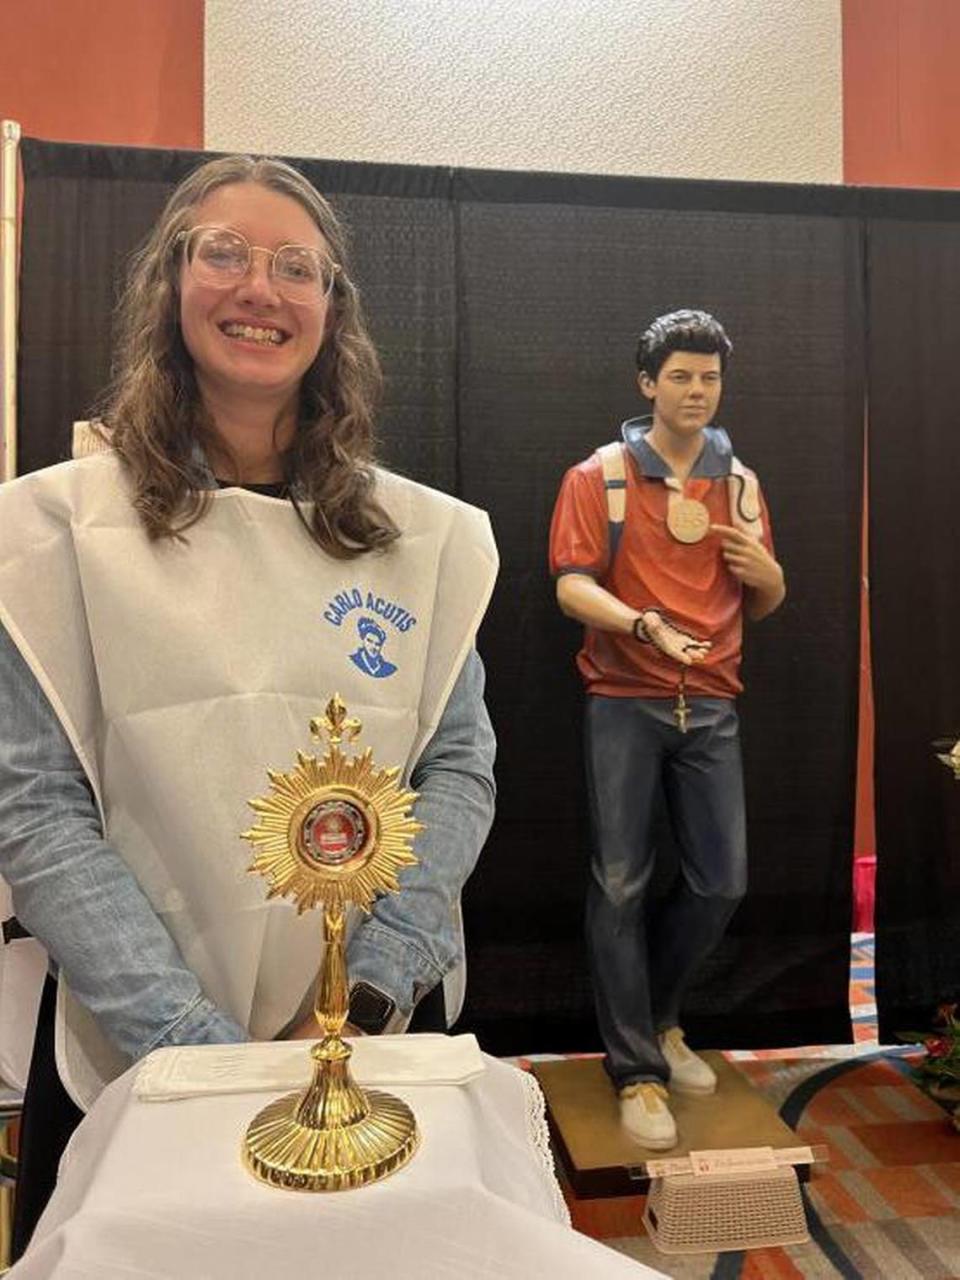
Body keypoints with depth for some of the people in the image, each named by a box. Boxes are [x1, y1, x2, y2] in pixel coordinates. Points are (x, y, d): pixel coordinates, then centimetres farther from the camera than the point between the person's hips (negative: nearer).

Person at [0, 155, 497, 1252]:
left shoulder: (421, 533, -2)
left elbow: (460, 770, -2)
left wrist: (370, 993, -12)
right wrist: (200, 1043, -16)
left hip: (386, 1028, 3)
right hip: (137, 1056, -2)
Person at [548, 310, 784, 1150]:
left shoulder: (739, 482, 14)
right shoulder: (599, 476, 1)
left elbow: (764, 605, 18)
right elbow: (572, 587, -9)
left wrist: (766, 569, -5)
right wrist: (646, 624, -27)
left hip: (711, 706, 4)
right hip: (625, 702, -4)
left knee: (722, 884, 6)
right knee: (621, 885, -1)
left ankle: (659, 1017, 33)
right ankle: (637, 1071, 15)